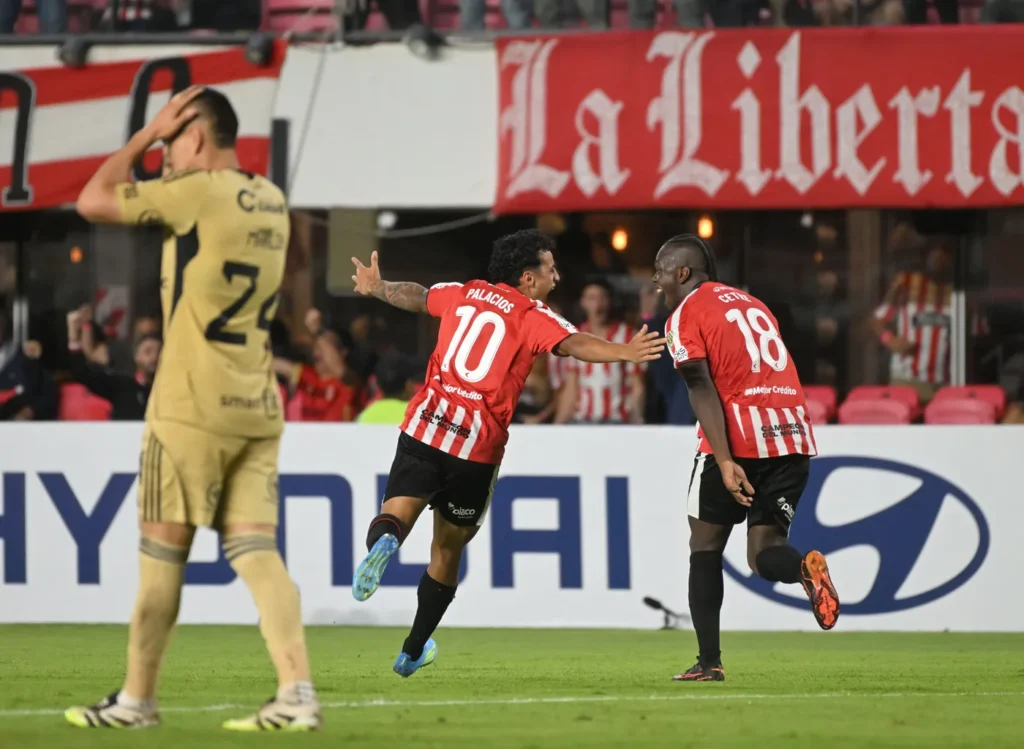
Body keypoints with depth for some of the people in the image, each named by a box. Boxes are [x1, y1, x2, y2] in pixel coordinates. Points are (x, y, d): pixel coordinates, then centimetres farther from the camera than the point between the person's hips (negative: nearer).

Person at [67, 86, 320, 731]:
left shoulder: (200, 191, -12)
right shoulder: (271, 201, 11)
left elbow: (93, 201, -6)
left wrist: (148, 133, 2)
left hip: (192, 408, -7)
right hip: (257, 407, 7)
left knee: (161, 554, 3)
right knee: (257, 551, 0)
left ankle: (138, 699, 11)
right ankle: (298, 693, -13)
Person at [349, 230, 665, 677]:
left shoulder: (463, 295, 14)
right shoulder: (533, 316, -1)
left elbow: (414, 296, 30)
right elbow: (572, 344, -20)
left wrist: (377, 288, 48)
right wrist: (623, 353, -33)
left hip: (425, 427, 2)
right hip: (478, 447, -2)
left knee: (396, 513, -4)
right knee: (447, 551, 13)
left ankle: (383, 541, -43)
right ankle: (413, 652, 22)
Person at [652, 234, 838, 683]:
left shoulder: (685, 315, 2)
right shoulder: (752, 305, 24)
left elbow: (702, 389, -10)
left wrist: (725, 461, -17)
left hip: (738, 439, -5)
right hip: (793, 438, 5)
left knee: (705, 545, 11)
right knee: (764, 553, 8)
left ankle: (709, 663, 6)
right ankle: (805, 567, -26)